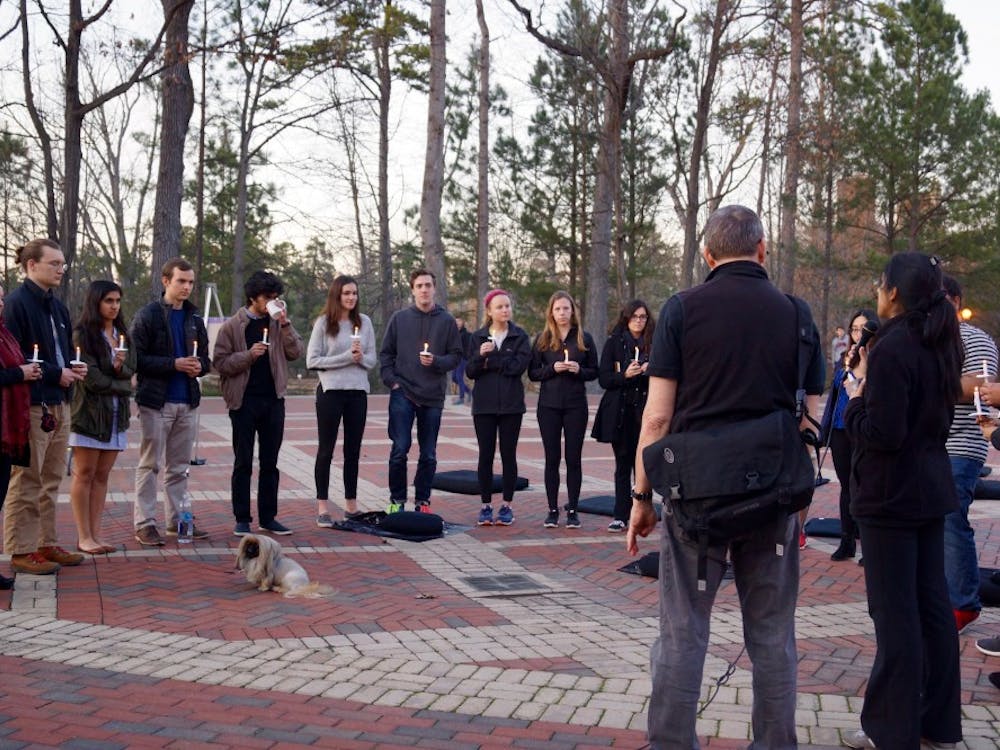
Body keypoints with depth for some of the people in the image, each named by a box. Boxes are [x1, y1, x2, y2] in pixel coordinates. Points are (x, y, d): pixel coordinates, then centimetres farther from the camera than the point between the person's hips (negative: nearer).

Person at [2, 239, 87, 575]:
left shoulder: (56, 307, 16)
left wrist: (73, 368, 4)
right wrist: (55, 374, -15)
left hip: (58, 403, 9)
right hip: (30, 405, -9)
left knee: (51, 480, 13)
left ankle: (47, 544, 22)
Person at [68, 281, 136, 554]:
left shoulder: (123, 335, 15)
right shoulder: (82, 334, -6)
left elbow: (131, 373, 9)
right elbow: (91, 378, -12)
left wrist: (120, 368, -13)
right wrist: (122, 386, -1)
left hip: (116, 413, 6)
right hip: (90, 411, -6)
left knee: (102, 475, 7)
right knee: (85, 475, -1)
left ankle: (95, 534, 10)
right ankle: (84, 537, 4)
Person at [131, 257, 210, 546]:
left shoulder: (194, 318, 12)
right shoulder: (147, 316, -6)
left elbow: (205, 357, 18)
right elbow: (137, 358, -12)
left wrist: (199, 366, -4)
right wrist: (174, 364, -20)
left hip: (187, 402, 6)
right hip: (156, 401, -6)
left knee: (179, 467, 13)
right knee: (149, 465, 1)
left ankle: (177, 519, 22)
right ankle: (144, 524, 6)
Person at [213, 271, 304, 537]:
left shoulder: (279, 323, 9)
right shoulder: (233, 326, -1)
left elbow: (295, 353, 0)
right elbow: (220, 362, -5)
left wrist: (285, 324, -10)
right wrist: (249, 355, -18)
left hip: (273, 399, 4)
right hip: (244, 400, -3)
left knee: (270, 462, 9)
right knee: (243, 463, 3)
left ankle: (268, 517, 17)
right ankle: (242, 519, 10)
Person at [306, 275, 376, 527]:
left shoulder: (364, 322, 7)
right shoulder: (323, 323, -3)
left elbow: (372, 359, 10)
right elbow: (312, 360, -8)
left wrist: (361, 358, -13)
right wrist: (346, 357, -13)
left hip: (358, 392, 4)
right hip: (330, 391, -4)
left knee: (353, 450, 10)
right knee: (326, 450, 2)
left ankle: (351, 504, 20)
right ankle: (322, 508, 7)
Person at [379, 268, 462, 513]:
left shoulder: (447, 321, 4)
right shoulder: (399, 318, 5)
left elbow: (455, 356, 4)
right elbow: (385, 353, 7)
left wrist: (436, 361, -14)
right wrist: (392, 380, -4)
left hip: (433, 396, 1)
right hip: (403, 394, -1)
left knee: (429, 454, 6)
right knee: (400, 449, -5)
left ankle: (422, 501, 18)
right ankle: (397, 500, 8)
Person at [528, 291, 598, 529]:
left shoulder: (584, 338, 5)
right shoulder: (542, 339, 5)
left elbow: (594, 372, 7)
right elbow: (532, 373, 3)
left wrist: (579, 370, -13)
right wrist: (552, 369, -13)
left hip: (576, 405, 0)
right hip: (549, 405, 0)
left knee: (574, 458, 2)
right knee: (552, 458, 2)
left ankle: (572, 509, 9)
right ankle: (552, 510, 9)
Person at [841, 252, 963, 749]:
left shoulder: (891, 349, -18)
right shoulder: (940, 345, 9)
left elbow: (881, 433, -22)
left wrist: (855, 401, -5)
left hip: (891, 497, -9)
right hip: (931, 490, 9)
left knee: (895, 614, -2)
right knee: (933, 605, 13)